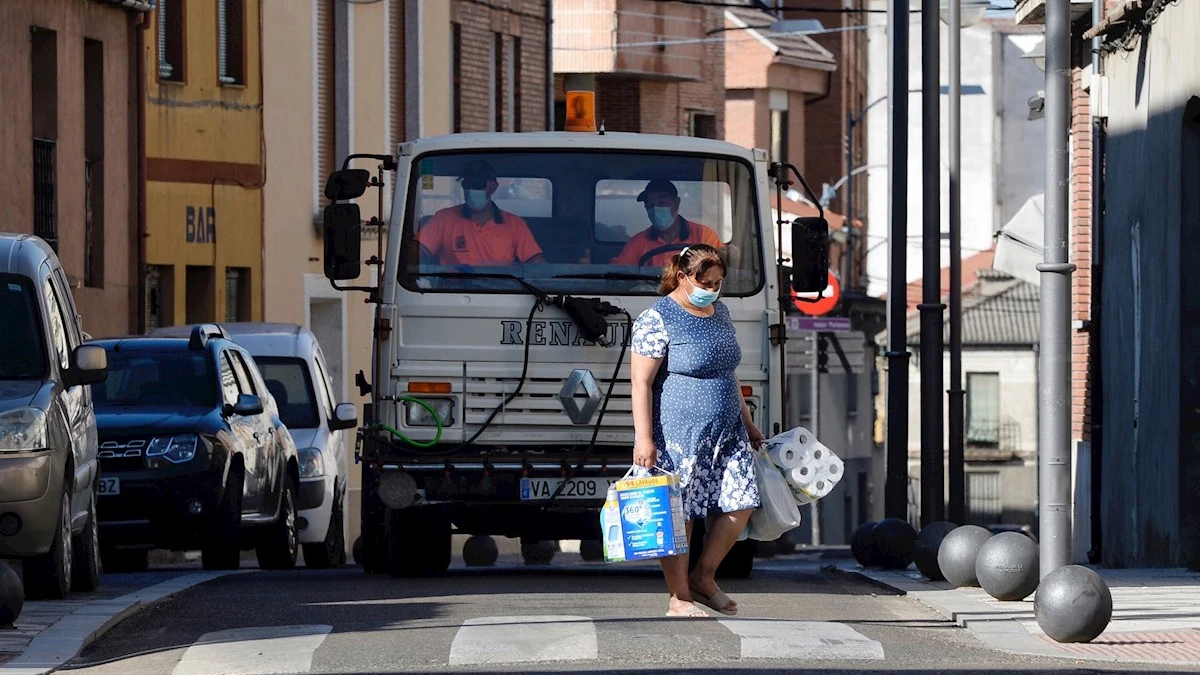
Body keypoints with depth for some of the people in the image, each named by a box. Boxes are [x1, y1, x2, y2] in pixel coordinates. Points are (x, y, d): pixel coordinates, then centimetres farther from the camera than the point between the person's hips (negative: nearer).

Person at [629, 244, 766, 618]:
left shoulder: (719, 312, 14)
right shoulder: (657, 320, -10)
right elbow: (641, 383, -14)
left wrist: (747, 422, 26)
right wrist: (644, 439, -20)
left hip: (726, 434, 8)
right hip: (678, 438, -7)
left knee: (741, 503, 0)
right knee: (678, 517, -3)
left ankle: (703, 578, 16)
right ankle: (679, 598, 5)